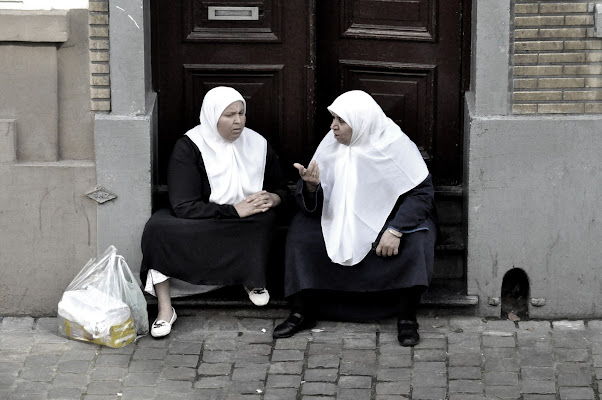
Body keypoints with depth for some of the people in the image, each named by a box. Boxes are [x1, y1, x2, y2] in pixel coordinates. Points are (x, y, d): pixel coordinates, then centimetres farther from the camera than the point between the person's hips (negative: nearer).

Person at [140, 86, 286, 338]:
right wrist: (234, 210, -23)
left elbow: (281, 189, 16)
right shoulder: (189, 148, -10)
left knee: (264, 218, -32)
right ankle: (165, 309, -27)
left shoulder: (257, 145, 2)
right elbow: (183, 207, -19)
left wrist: (271, 200, -10)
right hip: (196, 227, -2)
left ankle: (254, 281, -9)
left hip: (248, 229, 2)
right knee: (158, 227, -31)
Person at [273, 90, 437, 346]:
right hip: (345, 219, 3)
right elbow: (314, 205, -5)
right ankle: (303, 313, -11)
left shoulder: (394, 145, -19)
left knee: (417, 239, -34)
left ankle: (407, 318, -20)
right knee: (300, 229, -18)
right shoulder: (332, 145, -8)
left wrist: (396, 230, -30)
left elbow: (422, 191, -19)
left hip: (390, 217, -3)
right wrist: (311, 186, -30)